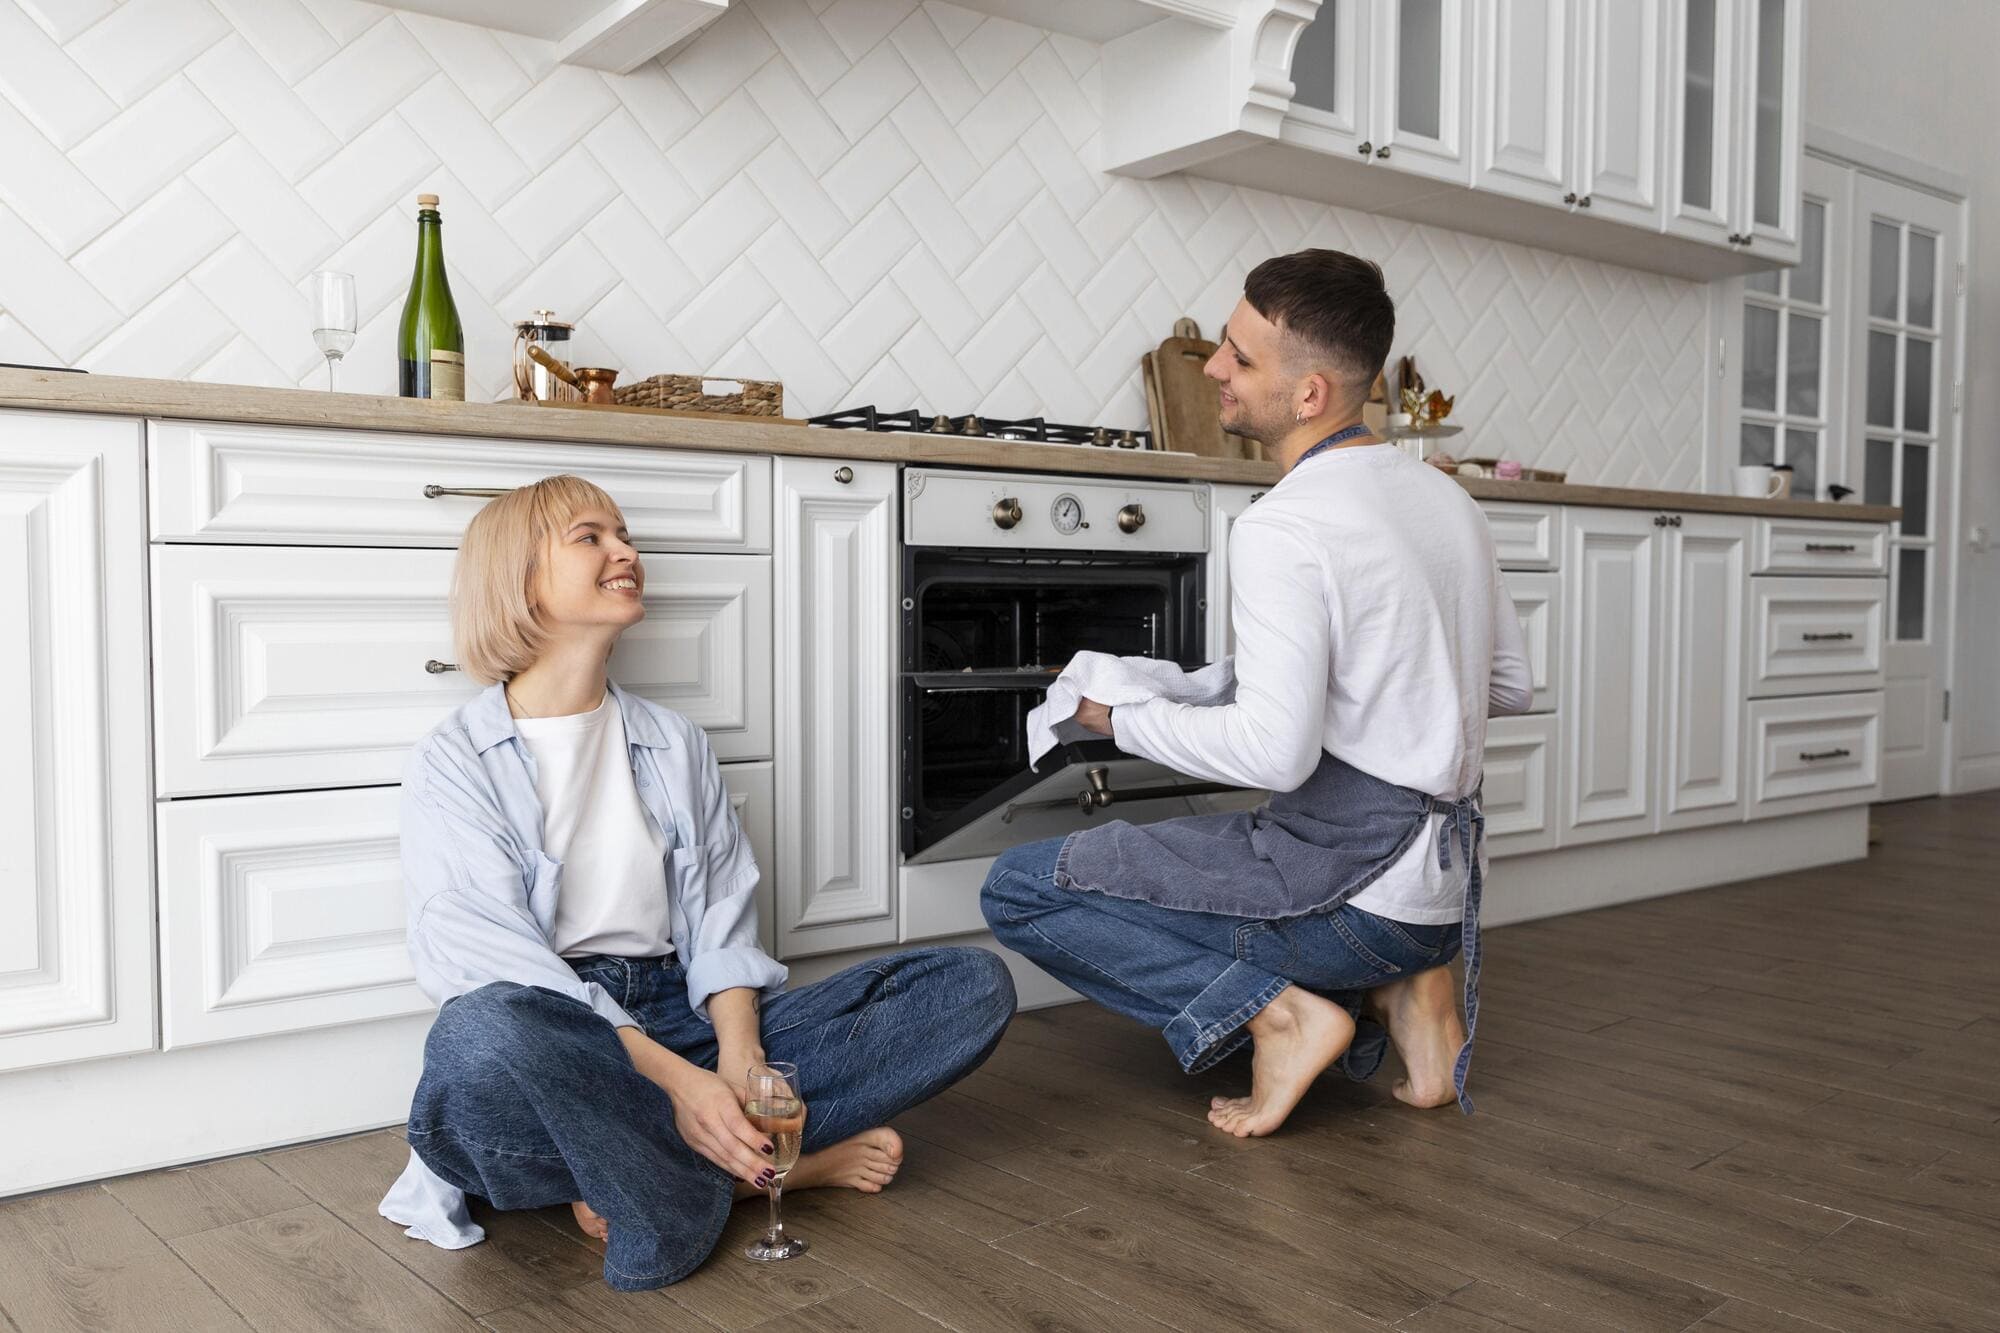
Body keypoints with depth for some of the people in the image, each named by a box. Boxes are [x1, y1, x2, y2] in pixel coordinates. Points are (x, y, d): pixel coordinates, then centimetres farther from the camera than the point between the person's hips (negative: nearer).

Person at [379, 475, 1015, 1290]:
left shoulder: (674, 744, 16)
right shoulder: (455, 761, 1)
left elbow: (720, 923, 7)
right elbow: (493, 962, -13)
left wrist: (739, 1060, -15)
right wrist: (676, 1080, -25)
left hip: (683, 1017, 4)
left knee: (974, 986, -11)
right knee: (481, 1036, -42)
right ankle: (771, 1167, -17)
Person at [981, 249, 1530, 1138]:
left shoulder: (1284, 527, -19)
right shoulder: (1446, 497, 9)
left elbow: (1276, 752, -25)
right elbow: (1509, 686, 17)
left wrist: (1123, 718, -11)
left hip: (1351, 885, -9)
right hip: (1446, 888, 9)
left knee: (1019, 889, -2)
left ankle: (1277, 1009, -7)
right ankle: (1403, 984, 14)